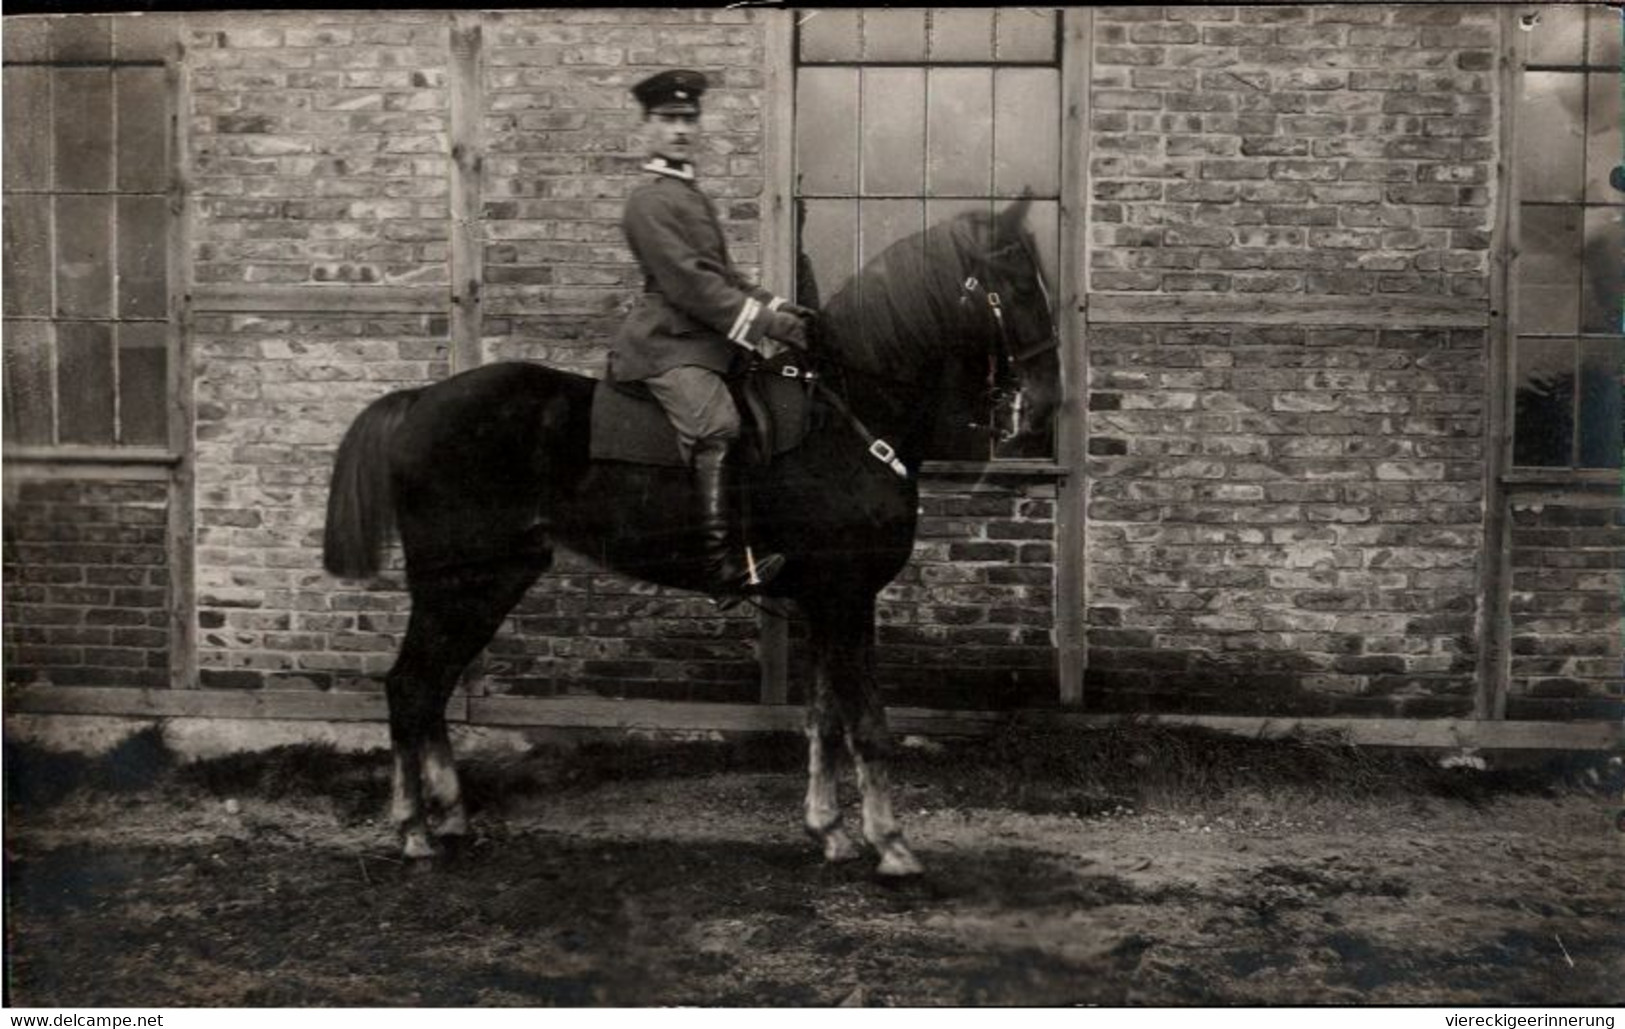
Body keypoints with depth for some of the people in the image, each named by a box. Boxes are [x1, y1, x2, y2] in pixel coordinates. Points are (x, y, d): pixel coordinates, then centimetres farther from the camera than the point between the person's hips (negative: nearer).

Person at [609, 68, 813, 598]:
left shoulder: (692, 196, 23)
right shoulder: (649, 201, -8)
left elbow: (724, 274, 26)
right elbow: (689, 282, -17)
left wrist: (772, 305, 9)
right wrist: (767, 322, -19)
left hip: (707, 338, 10)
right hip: (666, 344, -10)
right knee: (716, 426, -27)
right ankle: (726, 566, -35)